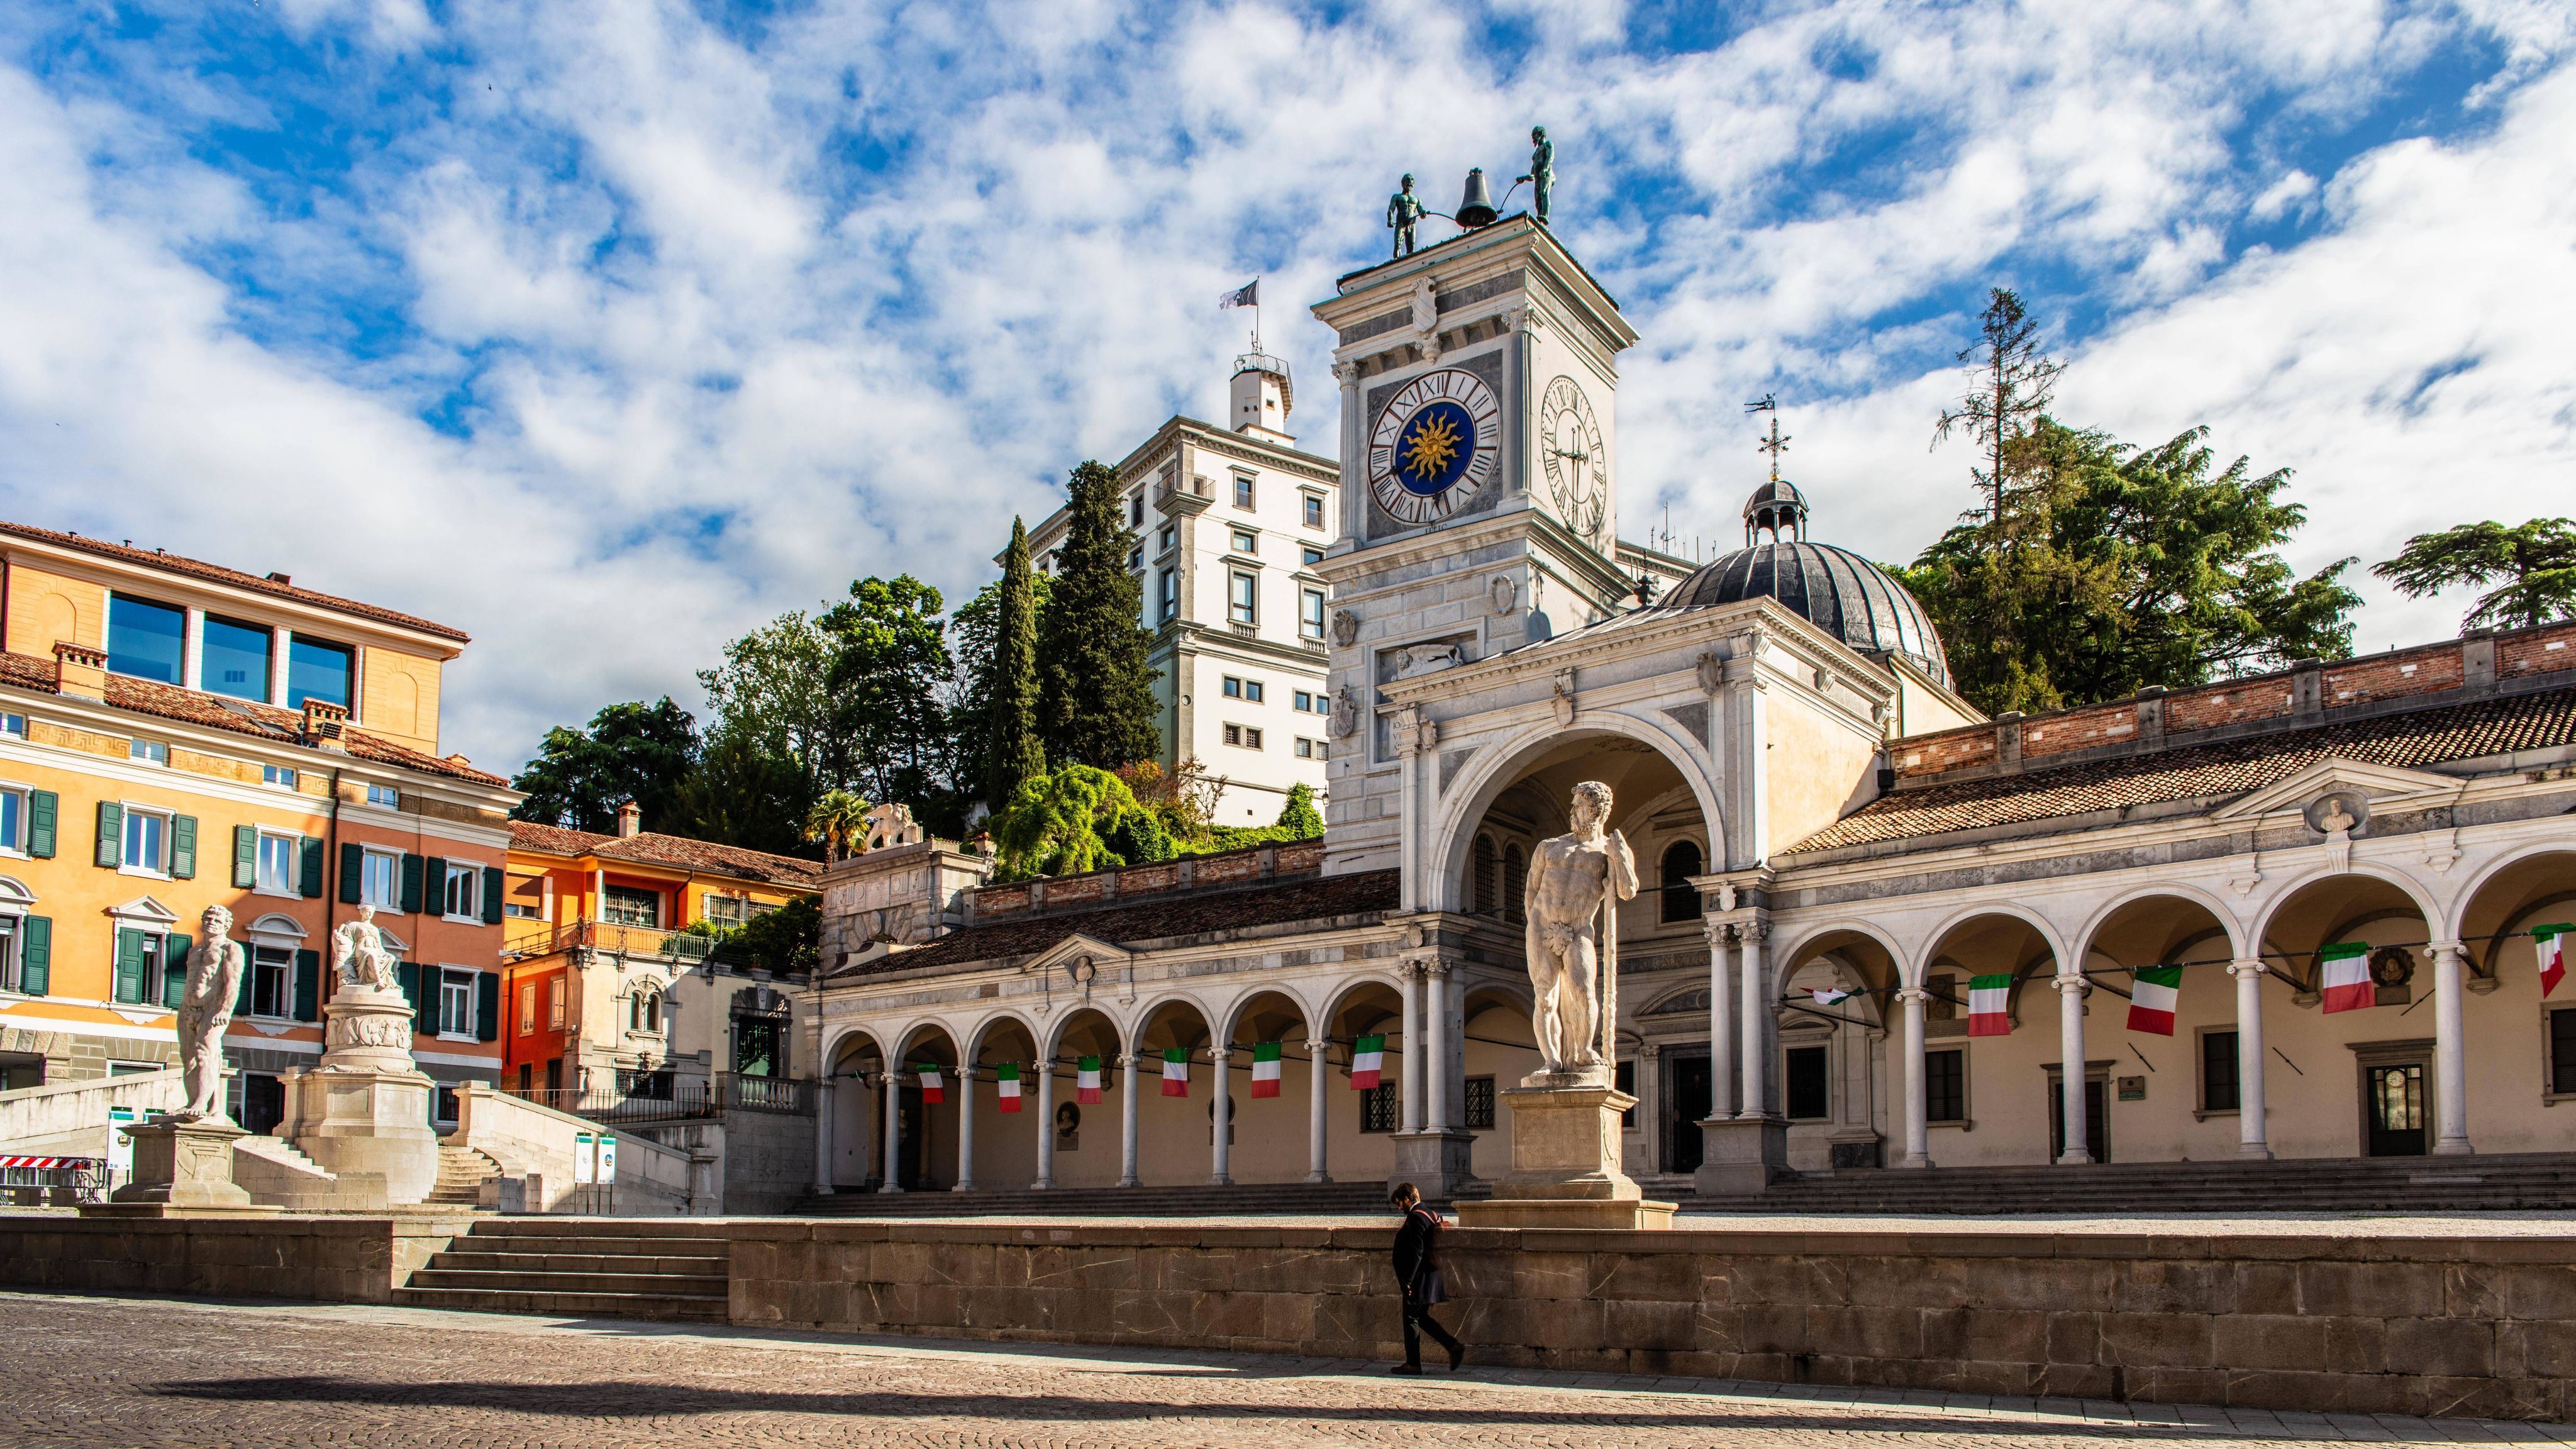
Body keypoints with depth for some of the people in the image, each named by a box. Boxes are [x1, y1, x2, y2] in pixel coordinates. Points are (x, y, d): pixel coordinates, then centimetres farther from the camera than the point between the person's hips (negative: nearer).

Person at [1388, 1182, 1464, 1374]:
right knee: (1422, 1318, 17)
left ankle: (1413, 1363, 6)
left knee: (1411, 1319, 0)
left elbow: (1416, 1252, -23)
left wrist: (1407, 1280, -21)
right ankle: (1454, 1346, 9)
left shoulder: (1416, 1218, -17)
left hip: (1418, 1279, -10)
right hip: (1430, 1276, 10)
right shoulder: (1430, 1214, 13)